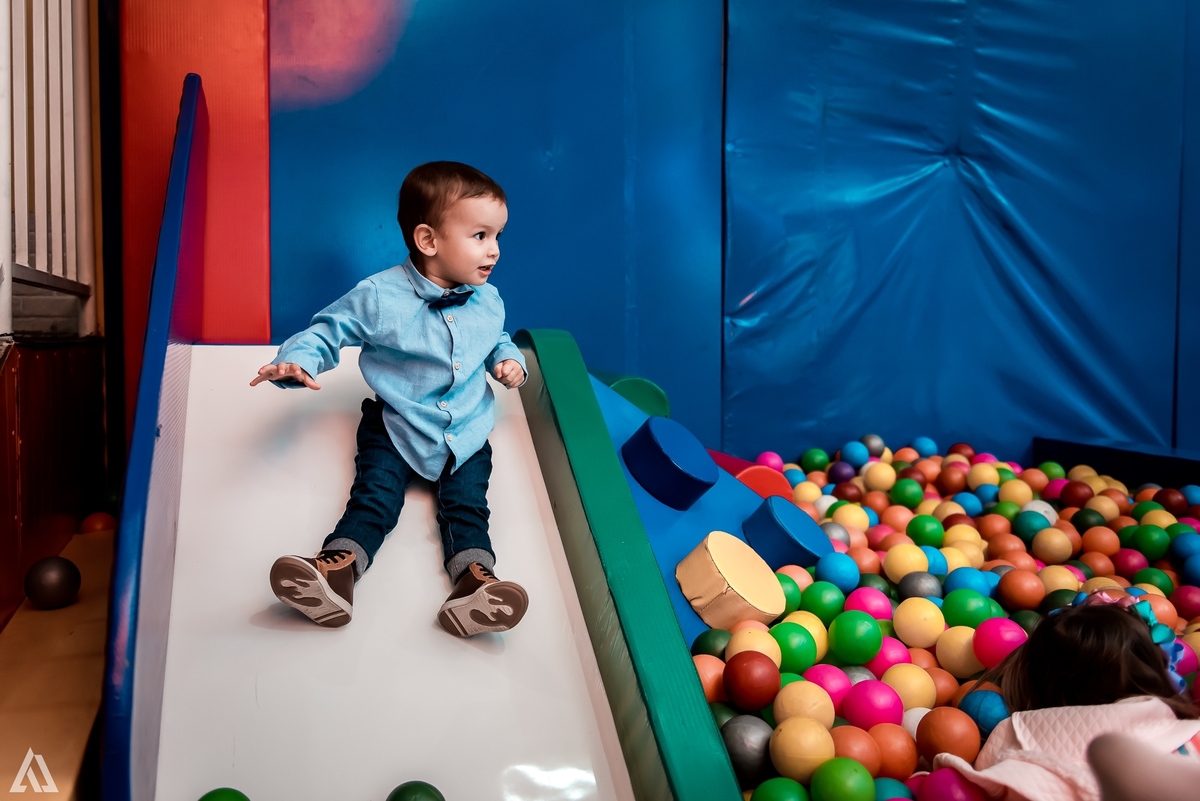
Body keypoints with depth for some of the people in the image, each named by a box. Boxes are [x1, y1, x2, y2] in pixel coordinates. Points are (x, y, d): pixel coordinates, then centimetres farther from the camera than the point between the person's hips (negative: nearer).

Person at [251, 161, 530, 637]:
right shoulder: (380, 296, -13)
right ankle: (337, 569, -25)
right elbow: (330, 329, -5)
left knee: (466, 505, -13)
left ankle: (475, 580, -26)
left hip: (467, 432, 2)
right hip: (396, 425, -2)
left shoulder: (488, 302, 1)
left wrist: (508, 360, 0)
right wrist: (296, 361, -24)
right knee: (374, 496, -16)